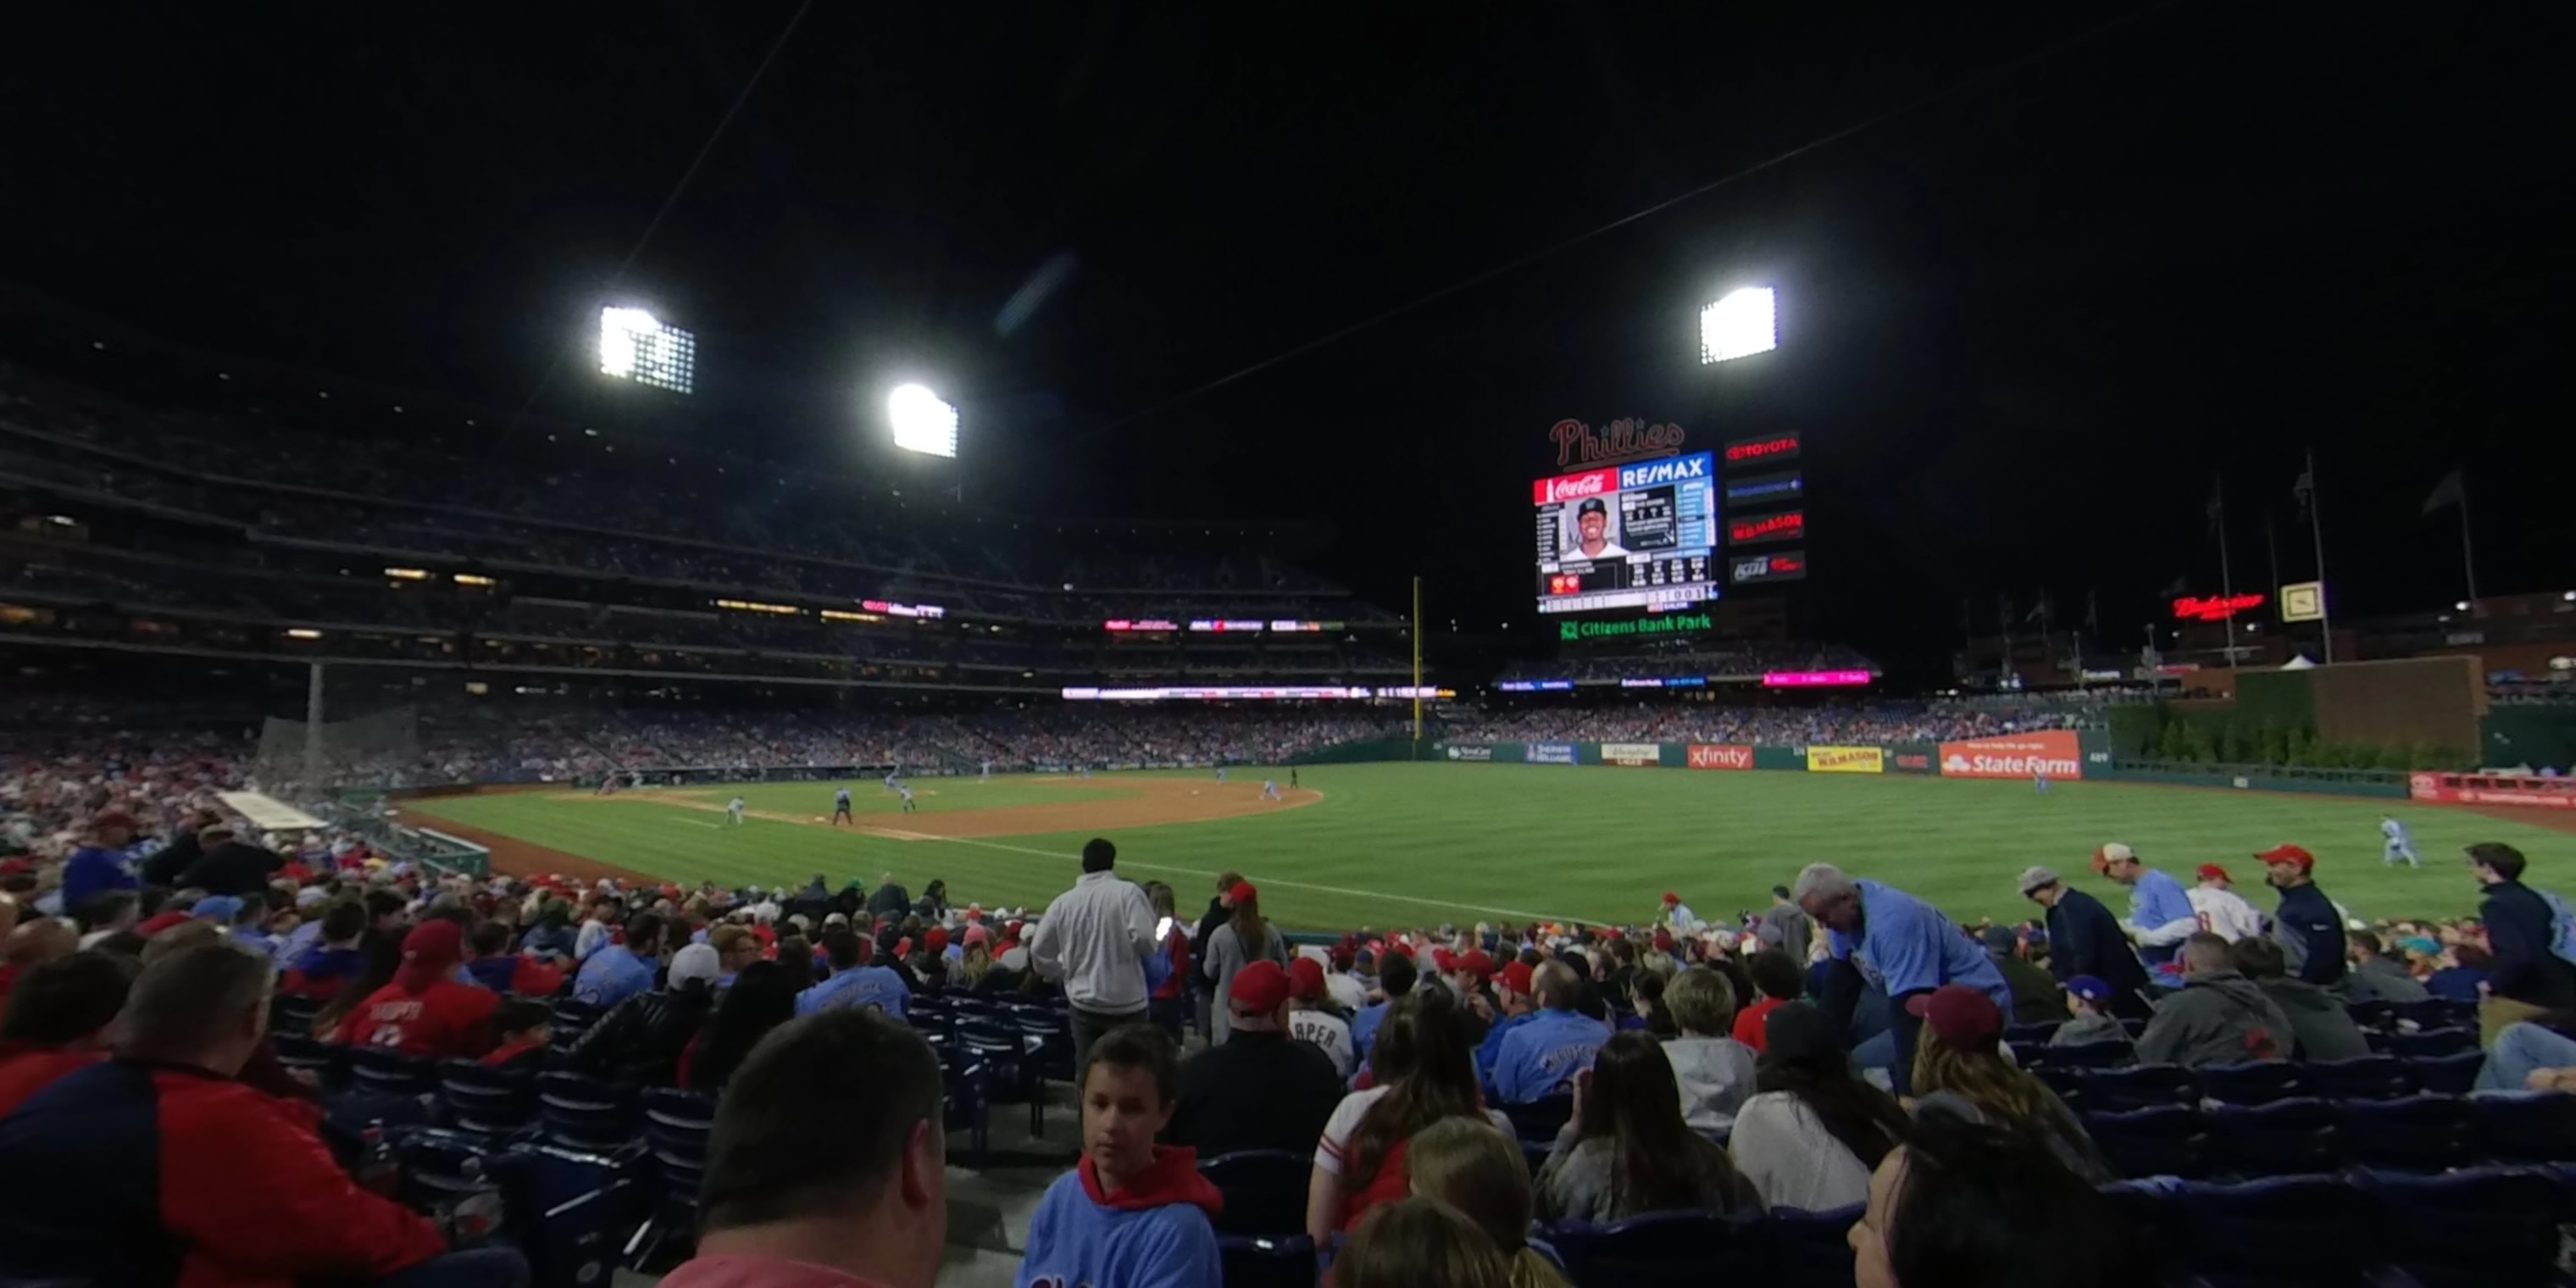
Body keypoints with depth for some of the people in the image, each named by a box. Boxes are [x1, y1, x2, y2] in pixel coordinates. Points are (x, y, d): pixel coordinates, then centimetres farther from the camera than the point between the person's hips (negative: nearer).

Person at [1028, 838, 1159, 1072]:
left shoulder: (1064, 901, 1)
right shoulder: (1127, 892, -11)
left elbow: (1038, 950, 5)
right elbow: (1143, 938, -20)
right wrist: (1151, 949, 1)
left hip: (1083, 1003, 3)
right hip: (1125, 1002, -3)